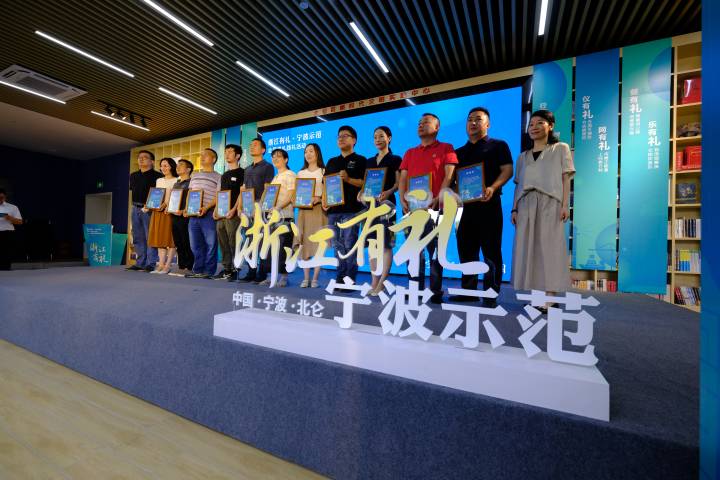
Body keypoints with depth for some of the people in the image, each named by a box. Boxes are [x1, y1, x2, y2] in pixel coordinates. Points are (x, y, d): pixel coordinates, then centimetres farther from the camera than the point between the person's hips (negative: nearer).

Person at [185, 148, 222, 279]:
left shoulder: (217, 177, 2)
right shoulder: (194, 176, 21)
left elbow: (218, 197, -7)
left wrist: (206, 207, -20)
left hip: (208, 214, -6)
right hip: (193, 214, 6)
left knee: (210, 244, -3)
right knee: (195, 244, 8)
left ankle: (208, 270, 4)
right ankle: (197, 270, 17)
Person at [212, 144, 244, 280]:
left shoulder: (241, 173, -1)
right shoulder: (224, 175, 22)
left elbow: (242, 193, -9)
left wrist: (234, 210, -18)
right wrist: (216, 210, 10)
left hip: (233, 214, -8)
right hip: (221, 214, 8)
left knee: (233, 243, -7)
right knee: (223, 243, 8)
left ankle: (235, 269, 0)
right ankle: (226, 268, 15)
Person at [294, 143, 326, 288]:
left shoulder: (324, 172, 4)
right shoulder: (300, 173, 18)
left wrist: (319, 199, -18)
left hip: (318, 210, -4)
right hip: (303, 211, 4)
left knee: (318, 245, -5)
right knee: (304, 245, 1)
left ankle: (315, 278, 0)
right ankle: (306, 278, 8)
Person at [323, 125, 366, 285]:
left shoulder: (360, 160, 6)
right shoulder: (331, 162, 21)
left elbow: (365, 183, -6)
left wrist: (348, 179, -19)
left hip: (351, 209, -5)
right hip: (333, 210, 6)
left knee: (349, 245, -6)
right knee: (337, 246, 7)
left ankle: (350, 280, 2)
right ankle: (340, 278, 15)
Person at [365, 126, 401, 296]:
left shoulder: (395, 159, 6)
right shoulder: (369, 161, 21)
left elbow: (398, 183, -4)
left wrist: (388, 192, -23)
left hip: (386, 203, -6)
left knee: (386, 244, -8)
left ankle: (382, 283, -3)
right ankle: (374, 282, 12)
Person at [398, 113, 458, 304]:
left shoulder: (445, 148, 9)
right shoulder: (410, 153, 22)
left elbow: (449, 175, -3)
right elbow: (403, 178, 13)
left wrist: (438, 198, -17)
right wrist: (402, 199, -4)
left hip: (434, 206, -4)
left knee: (435, 250, -2)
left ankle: (436, 291, 6)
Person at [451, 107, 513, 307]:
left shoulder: (498, 146, 8)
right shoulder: (459, 152, 21)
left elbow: (507, 170, -4)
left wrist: (492, 188, -22)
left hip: (489, 204, -5)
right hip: (464, 205, 5)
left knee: (491, 250, -2)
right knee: (466, 249, 7)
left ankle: (491, 295, 5)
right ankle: (468, 290, 18)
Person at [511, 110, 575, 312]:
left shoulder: (561, 149, 13)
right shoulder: (523, 156, 21)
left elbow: (566, 179, 4)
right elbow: (519, 184, 15)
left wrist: (564, 205, -8)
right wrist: (514, 208, 4)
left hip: (550, 203, -3)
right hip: (526, 205, 3)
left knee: (549, 248, -8)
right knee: (529, 249, -2)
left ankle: (549, 298, -6)